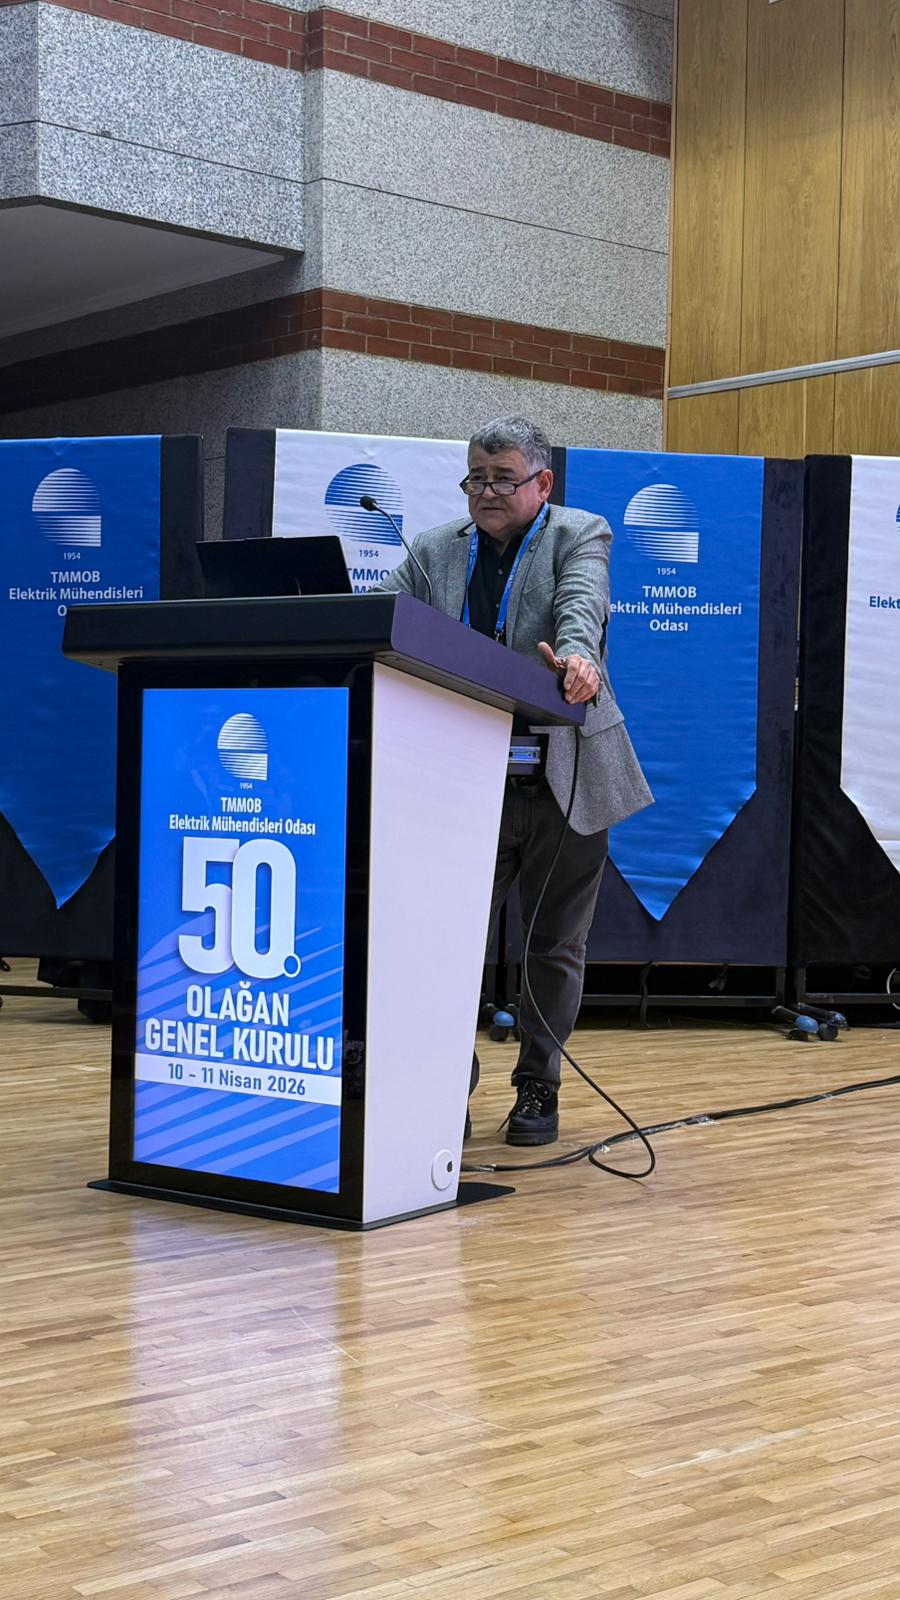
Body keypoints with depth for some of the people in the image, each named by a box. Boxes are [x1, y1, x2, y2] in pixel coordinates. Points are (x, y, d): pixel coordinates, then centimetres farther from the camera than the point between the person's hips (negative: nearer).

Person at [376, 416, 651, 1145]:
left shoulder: (580, 536, 0)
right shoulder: (435, 551, 9)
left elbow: (582, 603, -21)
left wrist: (577, 657, -43)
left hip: (565, 782, -2)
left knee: (555, 947, 8)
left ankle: (539, 1089, 23)